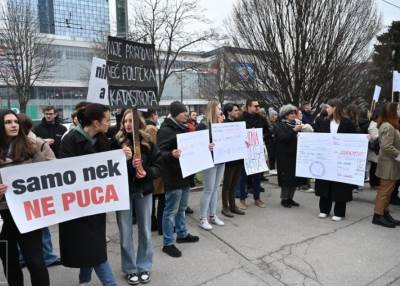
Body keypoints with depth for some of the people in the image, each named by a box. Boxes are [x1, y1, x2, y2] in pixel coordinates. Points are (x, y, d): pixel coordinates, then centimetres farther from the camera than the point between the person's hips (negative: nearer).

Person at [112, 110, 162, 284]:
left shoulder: (148, 142, -2)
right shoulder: (116, 142, -6)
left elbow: (159, 166, -1)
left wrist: (147, 172, -20)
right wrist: (128, 165, -25)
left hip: (144, 191, 1)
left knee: (145, 231, 13)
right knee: (125, 233, 10)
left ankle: (144, 267, 31)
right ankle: (130, 269, 28)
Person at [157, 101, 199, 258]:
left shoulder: (182, 128, 14)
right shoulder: (165, 130, -14)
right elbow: (160, 152, -20)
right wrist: (172, 155, -39)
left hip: (185, 174, 9)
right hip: (173, 176, -9)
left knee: (181, 208, 22)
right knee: (171, 211, 1)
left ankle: (182, 234, 38)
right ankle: (168, 243, 13)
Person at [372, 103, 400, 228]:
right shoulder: (388, 127, -18)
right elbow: (387, 147, -24)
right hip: (389, 164, -10)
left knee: (387, 190, 14)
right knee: (385, 190, -4)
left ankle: (385, 213, 23)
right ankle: (378, 215, 3)